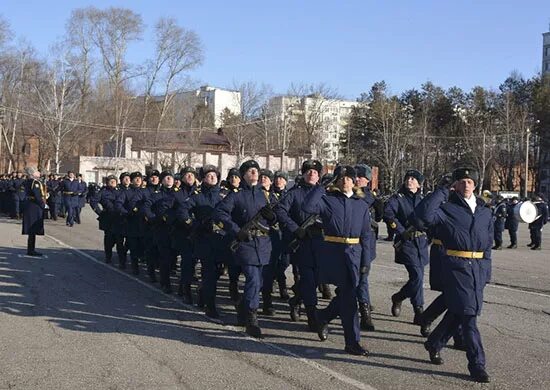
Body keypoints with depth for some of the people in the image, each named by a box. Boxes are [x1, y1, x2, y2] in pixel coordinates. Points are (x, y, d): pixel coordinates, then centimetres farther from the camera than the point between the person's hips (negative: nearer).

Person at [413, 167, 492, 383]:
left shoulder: (484, 210, 13)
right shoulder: (447, 208, -5)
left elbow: (489, 241, 18)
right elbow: (421, 217, -23)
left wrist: (486, 268, 11)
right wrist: (442, 192, -15)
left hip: (478, 267, 6)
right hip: (456, 266, -6)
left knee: (457, 311, 15)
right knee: (468, 314, -7)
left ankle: (434, 343, 36)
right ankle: (477, 365, -1)